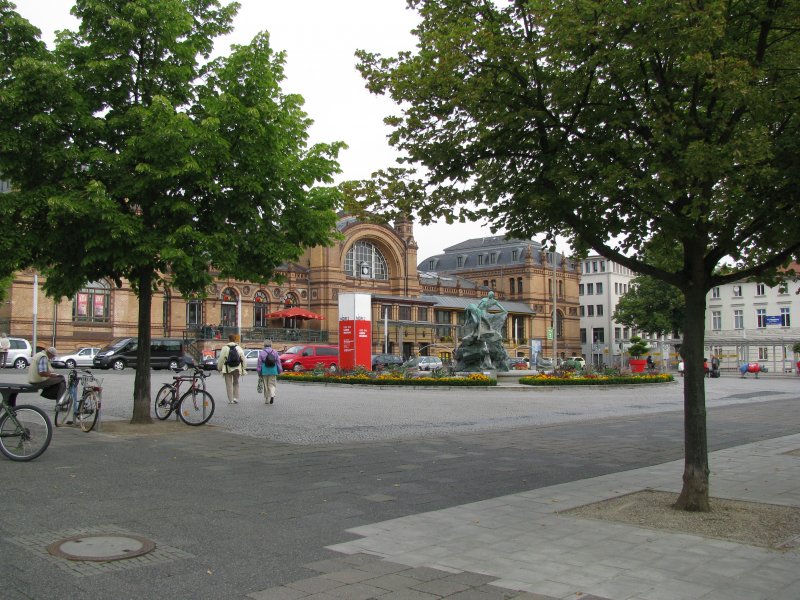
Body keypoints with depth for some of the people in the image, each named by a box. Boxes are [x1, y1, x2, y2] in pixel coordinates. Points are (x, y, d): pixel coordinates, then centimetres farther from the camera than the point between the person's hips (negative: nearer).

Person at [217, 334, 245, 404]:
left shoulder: (225, 348, -8)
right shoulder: (239, 348, 0)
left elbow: (221, 359, -6)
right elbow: (243, 359, 4)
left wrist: (219, 368, 7)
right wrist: (243, 369, 13)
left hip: (227, 368, -2)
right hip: (237, 368, 2)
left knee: (229, 384, 4)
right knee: (236, 383, 17)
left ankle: (231, 400, 3)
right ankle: (236, 398, 8)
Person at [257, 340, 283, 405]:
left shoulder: (261, 353, -2)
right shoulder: (275, 352, 2)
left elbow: (259, 364, -1)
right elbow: (278, 362, 5)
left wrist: (259, 373, 7)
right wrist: (279, 371, 13)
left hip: (265, 372, 0)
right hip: (273, 371, 0)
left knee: (266, 386, 9)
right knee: (272, 384, 5)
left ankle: (267, 400, 13)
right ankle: (272, 395, -21)